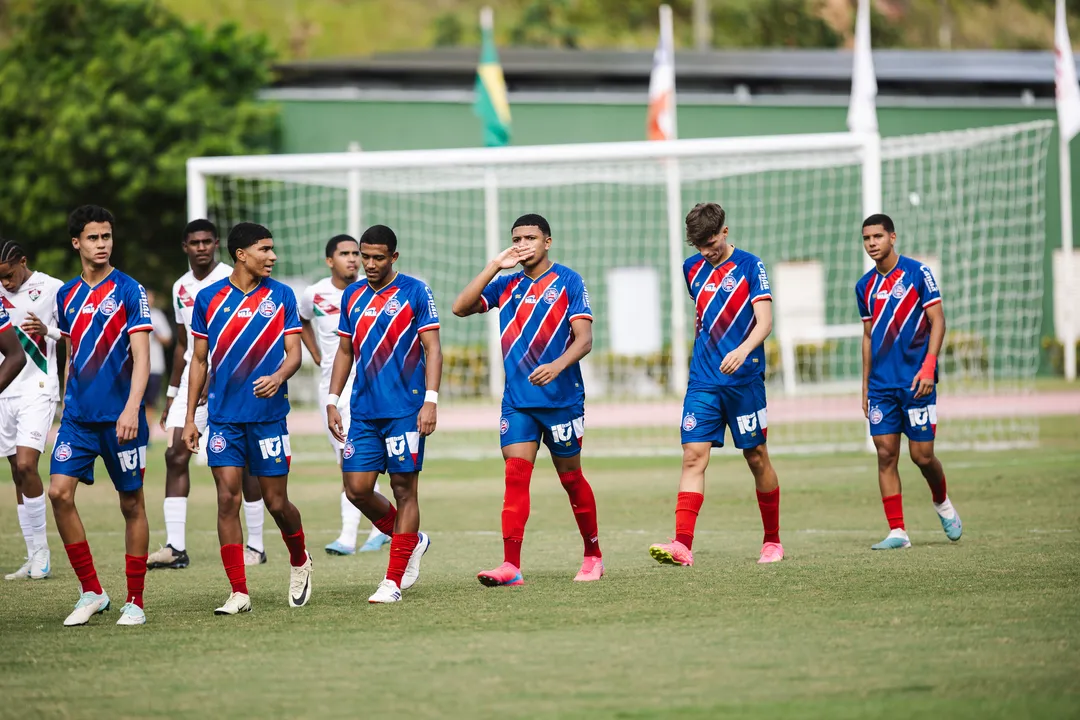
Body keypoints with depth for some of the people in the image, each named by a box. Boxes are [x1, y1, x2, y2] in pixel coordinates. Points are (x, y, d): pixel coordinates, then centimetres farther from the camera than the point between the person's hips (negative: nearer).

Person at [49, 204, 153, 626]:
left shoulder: (129, 291, -5)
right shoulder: (67, 295, 10)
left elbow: (141, 358, -11)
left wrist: (131, 409, -22)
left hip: (119, 417, -4)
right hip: (78, 415, 4)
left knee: (132, 504, 2)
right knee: (59, 492, -9)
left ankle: (135, 602, 12)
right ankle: (91, 592, 1)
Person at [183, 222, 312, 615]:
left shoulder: (280, 296, 2)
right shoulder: (209, 298, 4)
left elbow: (294, 352, 1)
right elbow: (199, 360, 10)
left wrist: (278, 377, -22)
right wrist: (189, 417, 7)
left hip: (269, 414, -1)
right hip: (223, 416, 1)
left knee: (276, 502, 2)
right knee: (228, 500, -7)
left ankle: (300, 561, 32)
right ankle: (238, 593, -3)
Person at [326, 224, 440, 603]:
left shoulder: (415, 292, -4)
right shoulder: (352, 296, 11)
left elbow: (432, 348, -6)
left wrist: (431, 400, -15)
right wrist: (332, 401, 11)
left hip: (405, 410, -5)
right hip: (363, 411, 5)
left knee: (404, 488, -4)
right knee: (357, 488, 0)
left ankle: (393, 581, 0)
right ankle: (412, 540, 24)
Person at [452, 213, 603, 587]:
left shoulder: (568, 281, -4)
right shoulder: (507, 285, 9)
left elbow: (584, 338, -11)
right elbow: (461, 307, -1)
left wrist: (557, 366, -29)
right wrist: (495, 265, -5)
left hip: (562, 398, -3)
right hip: (517, 399, 3)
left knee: (570, 478, 7)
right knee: (515, 475, -10)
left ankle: (593, 555, 25)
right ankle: (511, 566, -16)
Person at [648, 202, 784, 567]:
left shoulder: (749, 266, -6)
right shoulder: (692, 268, 10)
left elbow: (764, 321, -15)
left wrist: (742, 351, -31)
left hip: (744, 379, -4)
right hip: (703, 382, 4)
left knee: (757, 457, 5)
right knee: (693, 456, -9)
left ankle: (772, 541, 20)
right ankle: (682, 544, -18)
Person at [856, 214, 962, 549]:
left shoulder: (917, 273, -4)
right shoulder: (865, 285, 11)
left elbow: (937, 321, -6)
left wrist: (928, 367, -18)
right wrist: (866, 386, 15)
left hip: (916, 382, -4)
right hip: (882, 384, 4)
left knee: (922, 455, -3)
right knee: (885, 455, -3)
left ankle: (942, 503, 27)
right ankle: (897, 531, -1)